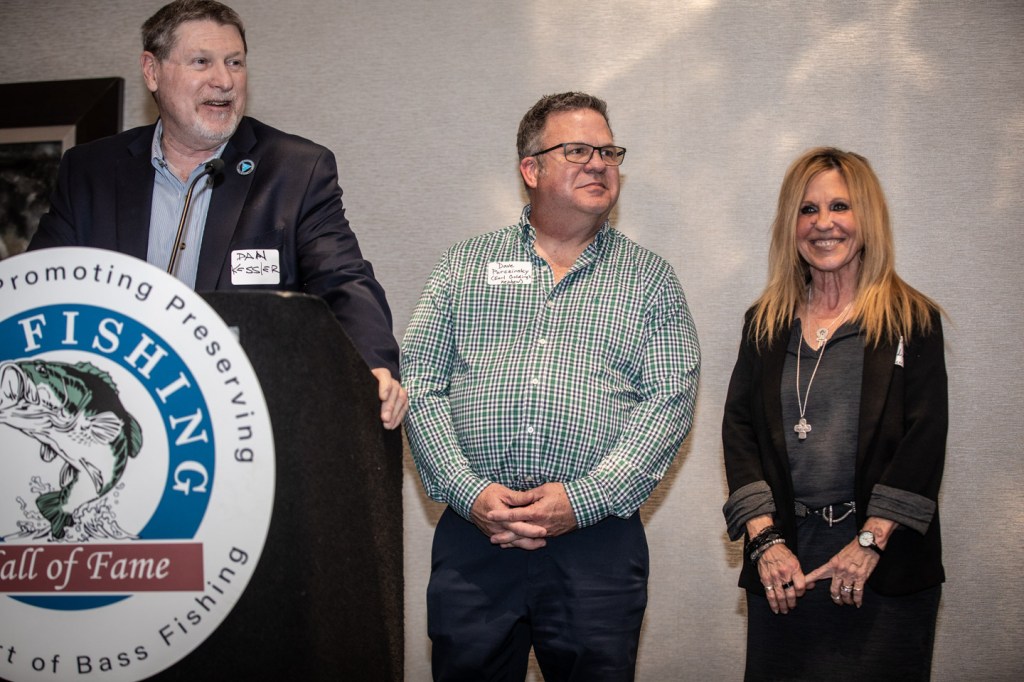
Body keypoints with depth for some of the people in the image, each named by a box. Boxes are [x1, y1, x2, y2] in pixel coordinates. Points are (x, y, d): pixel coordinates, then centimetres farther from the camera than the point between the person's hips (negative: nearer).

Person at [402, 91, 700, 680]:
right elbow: (420, 385, 4)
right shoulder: (465, 265, 11)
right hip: (472, 537, 1)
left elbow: (669, 402, -1)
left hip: (598, 539, 0)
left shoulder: (651, 279, 9)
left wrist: (582, 499, -13)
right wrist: (470, 492, -10)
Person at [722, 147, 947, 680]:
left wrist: (870, 541, -12)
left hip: (885, 568, -2)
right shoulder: (765, 323, 10)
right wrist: (765, 539, -6)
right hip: (783, 562, 3)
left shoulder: (912, 320, 1)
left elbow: (924, 438, -5)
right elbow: (739, 429, 4)